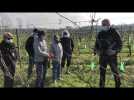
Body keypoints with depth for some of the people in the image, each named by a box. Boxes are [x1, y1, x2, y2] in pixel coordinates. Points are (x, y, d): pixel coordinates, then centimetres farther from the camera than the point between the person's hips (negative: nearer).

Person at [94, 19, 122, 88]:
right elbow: (97, 44, 17)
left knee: (115, 71, 1)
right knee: (102, 71, 9)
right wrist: (96, 51, -1)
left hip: (112, 56, -4)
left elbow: (120, 43, -4)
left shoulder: (114, 32, -5)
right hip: (102, 56, 4)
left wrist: (116, 51, -18)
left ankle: (118, 85, 16)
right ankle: (101, 85, 20)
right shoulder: (100, 34, 7)